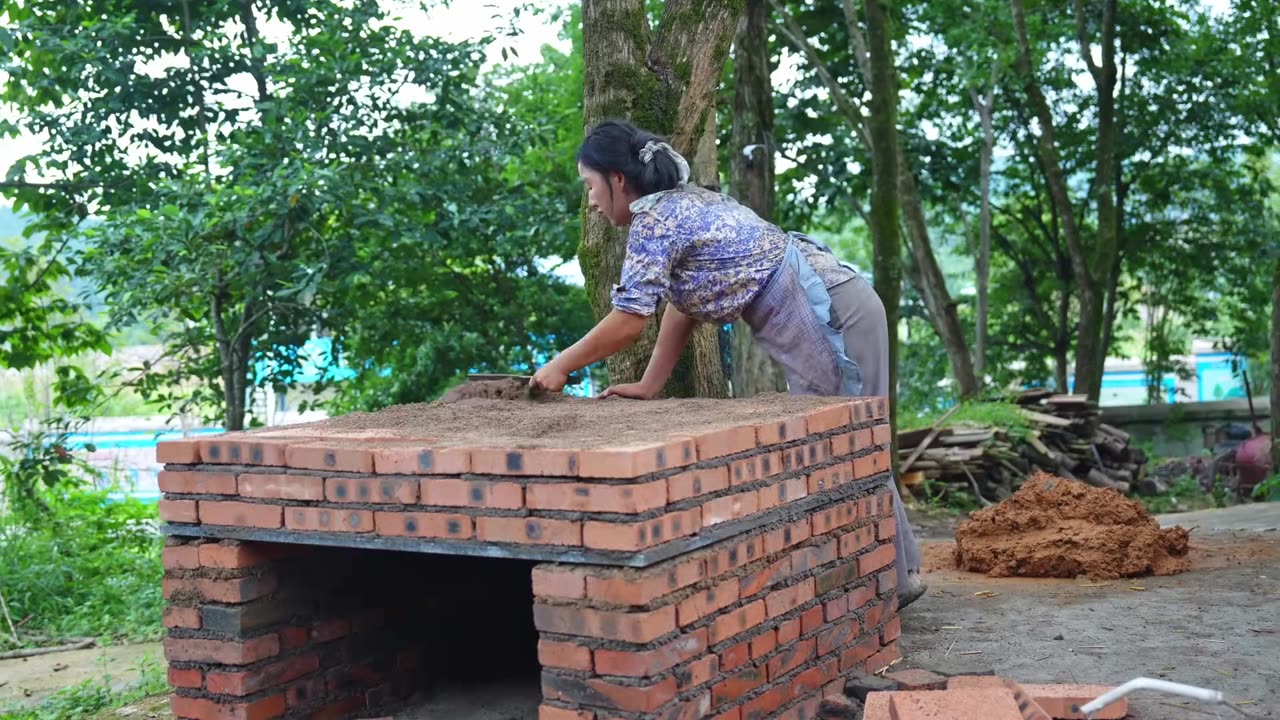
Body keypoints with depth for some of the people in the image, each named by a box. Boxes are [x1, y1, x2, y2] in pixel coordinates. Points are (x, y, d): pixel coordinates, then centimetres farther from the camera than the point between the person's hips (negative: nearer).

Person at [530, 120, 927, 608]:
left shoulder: (652, 219, -12)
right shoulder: (683, 205, 17)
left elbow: (628, 321, -14)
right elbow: (681, 307, 17)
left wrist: (559, 367, -2)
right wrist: (649, 387, 15)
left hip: (831, 314, -10)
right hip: (824, 313, 10)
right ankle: (897, 572, 27)